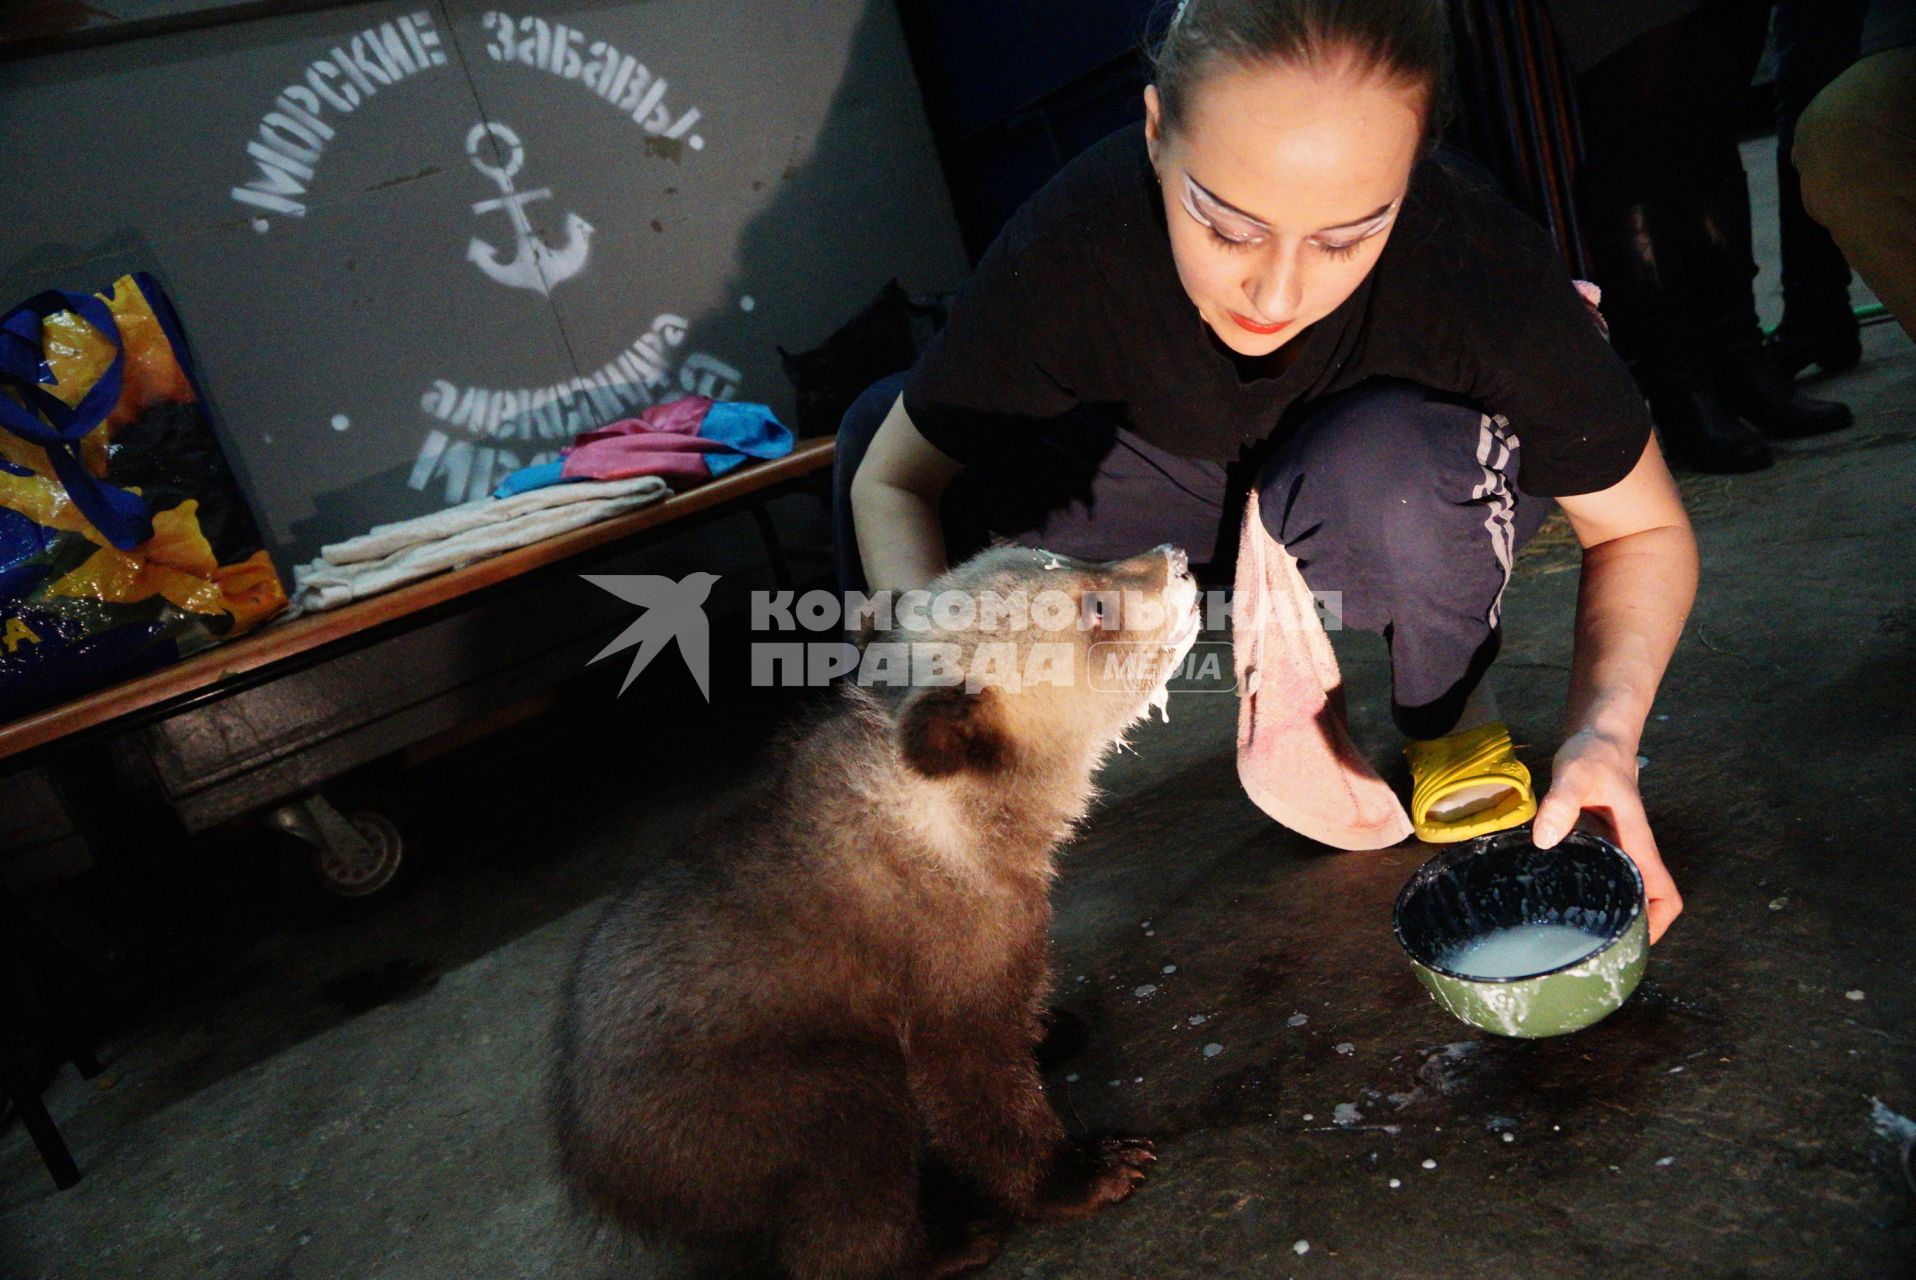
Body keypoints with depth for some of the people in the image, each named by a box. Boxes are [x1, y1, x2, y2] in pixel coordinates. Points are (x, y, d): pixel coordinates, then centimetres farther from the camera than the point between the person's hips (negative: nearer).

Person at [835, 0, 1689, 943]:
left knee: (1383, 467, -40)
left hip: (1421, 479, -1)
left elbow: (1644, 530, -20)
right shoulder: (1071, 250, -33)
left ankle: (1454, 713, -5)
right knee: (878, 426, -18)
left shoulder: (1481, 266, -35)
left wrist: (1604, 730, -38)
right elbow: (892, 480, -21)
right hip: (1197, 471, 2)